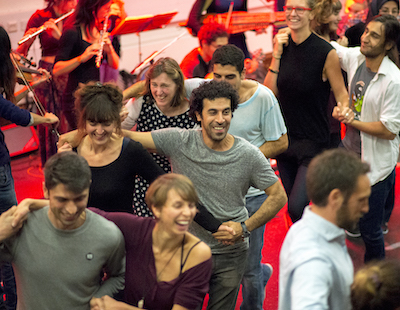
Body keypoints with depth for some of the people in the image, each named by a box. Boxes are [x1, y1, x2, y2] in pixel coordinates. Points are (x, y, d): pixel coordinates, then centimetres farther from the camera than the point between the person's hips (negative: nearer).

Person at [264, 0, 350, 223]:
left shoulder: (326, 52, -14)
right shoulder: (283, 46, 2)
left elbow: (342, 95, -6)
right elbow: (270, 93, -2)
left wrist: (345, 111, -27)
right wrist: (277, 55, -9)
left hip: (314, 142, -5)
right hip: (285, 138, 6)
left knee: (296, 207, -14)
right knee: (292, 204, 17)